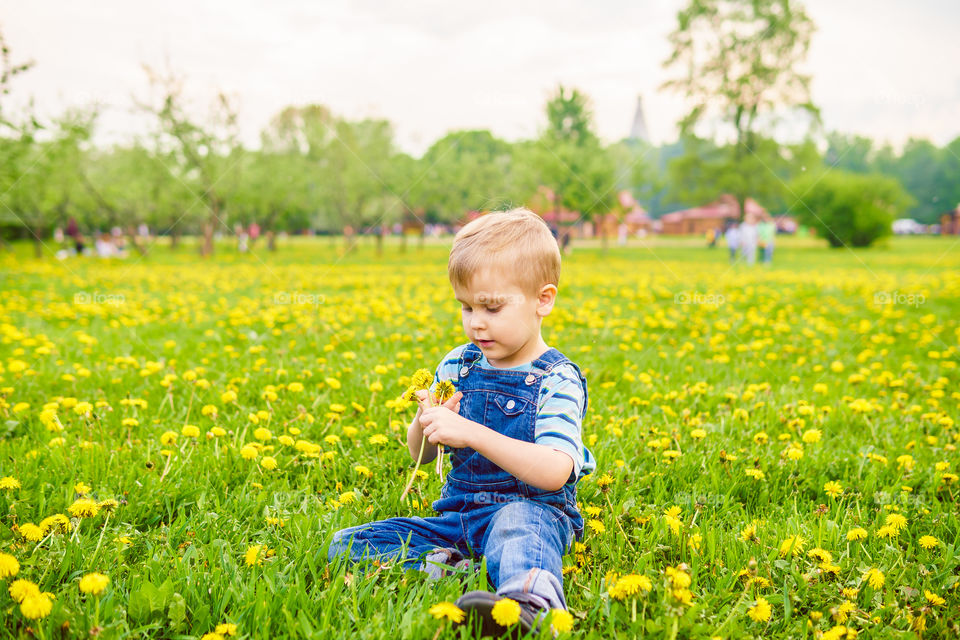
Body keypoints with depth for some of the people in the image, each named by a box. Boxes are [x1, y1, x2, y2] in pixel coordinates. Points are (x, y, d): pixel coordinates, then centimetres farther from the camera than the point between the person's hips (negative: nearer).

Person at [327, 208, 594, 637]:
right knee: (344, 546, -7)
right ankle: (447, 565, -25)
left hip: (531, 509, -6)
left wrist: (471, 432, -28)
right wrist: (424, 425, -11)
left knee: (516, 521, -44)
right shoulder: (458, 366, 8)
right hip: (458, 514, 7)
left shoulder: (557, 381, -9)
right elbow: (420, 455, 15)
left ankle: (529, 601, -71)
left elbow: (554, 473, -22)